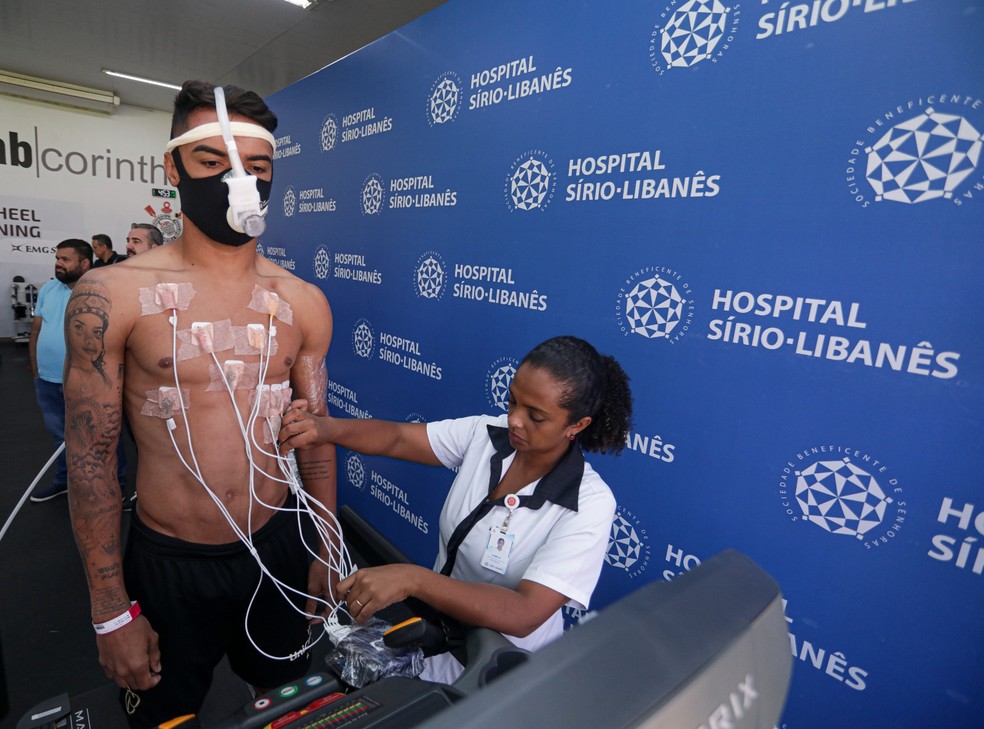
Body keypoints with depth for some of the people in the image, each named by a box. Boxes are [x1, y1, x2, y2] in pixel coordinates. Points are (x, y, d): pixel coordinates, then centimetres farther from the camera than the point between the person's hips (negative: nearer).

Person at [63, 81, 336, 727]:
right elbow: (91, 456, -8)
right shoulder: (112, 296, -12)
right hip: (167, 561, -2)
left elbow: (315, 438, 2)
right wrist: (111, 610, -4)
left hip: (278, 550, 2)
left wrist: (327, 552, 8)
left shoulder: (303, 303, -4)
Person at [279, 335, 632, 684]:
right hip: (439, 624, 5)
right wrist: (326, 428, -32)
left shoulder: (589, 504, -25)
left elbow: (525, 614, -31)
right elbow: (398, 437, -13)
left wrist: (413, 579, -40)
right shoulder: (485, 434, -11)